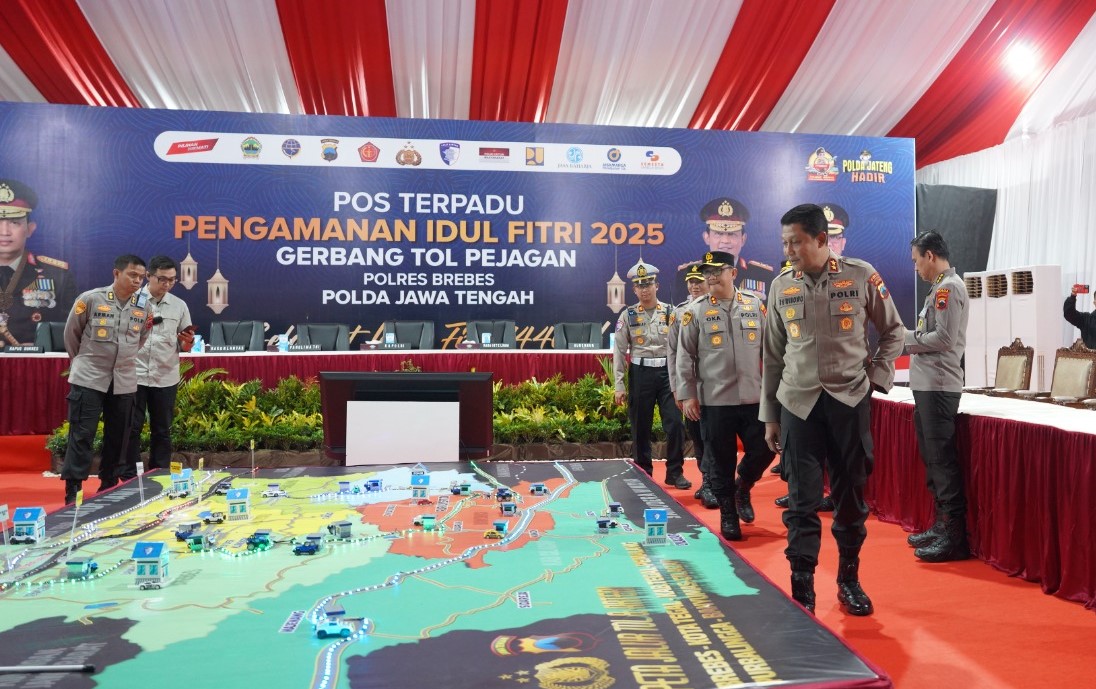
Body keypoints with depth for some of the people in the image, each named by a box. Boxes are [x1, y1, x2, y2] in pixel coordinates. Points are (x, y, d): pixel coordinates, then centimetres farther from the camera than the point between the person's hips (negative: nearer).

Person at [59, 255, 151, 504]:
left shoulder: (143, 307, 3)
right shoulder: (91, 299, -8)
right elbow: (71, 333, 5)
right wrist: (82, 361, 13)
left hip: (124, 381, 4)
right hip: (88, 378, -4)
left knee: (118, 437, 10)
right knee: (81, 435, -3)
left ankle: (109, 486, 24)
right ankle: (73, 491, 4)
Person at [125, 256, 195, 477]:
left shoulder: (180, 306, 6)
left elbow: (184, 346, 10)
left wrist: (188, 342, -13)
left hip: (166, 378, 2)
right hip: (134, 376, -2)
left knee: (162, 431, 9)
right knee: (131, 429, 4)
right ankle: (128, 479, 14)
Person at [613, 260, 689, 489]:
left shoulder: (670, 312, 4)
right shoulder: (627, 315, 3)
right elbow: (619, 352, 1)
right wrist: (618, 386, -3)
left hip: (668, 372, 0)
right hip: (640, 373, 0)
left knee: (675, 424, -4)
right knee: (640, 427, 6)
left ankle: (675, 472, 12)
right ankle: (643, 474, 20)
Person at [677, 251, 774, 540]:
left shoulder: (756, 305, 6)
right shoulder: (695, 311, -1)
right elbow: (685, 356, 0)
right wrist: (687, 395, -4)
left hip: (754, 398, 2)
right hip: (714, 400, -2)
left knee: (763, 451, 4)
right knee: (722, 461, 5)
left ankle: (742, 487, 34)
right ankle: (728, 515, 21)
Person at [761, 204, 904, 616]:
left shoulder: (861, 276, -3)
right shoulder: (781, 286, 3)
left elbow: (892, 331, 11)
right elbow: (773, 356, 8)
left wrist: (876, 376, -1)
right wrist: (769, 416, 8)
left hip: (850, 400, 0)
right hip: (799, 403, 1)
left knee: (851, 496, 10)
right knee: (802, 500, -1)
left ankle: (849, 580, 27)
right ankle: (802, 589, 8)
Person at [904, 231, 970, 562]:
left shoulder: (949, 287, -11)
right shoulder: (941, 287, 18)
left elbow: (945, 338, -19)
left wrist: (905, 337, -9)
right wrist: (907, 338, 7)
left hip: (938, 386, -10)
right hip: (928, 384, 10)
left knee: (942, 459, -7)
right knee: (932, 457, 14)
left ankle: (955, 536, -2)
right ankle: (942, 525, 24)